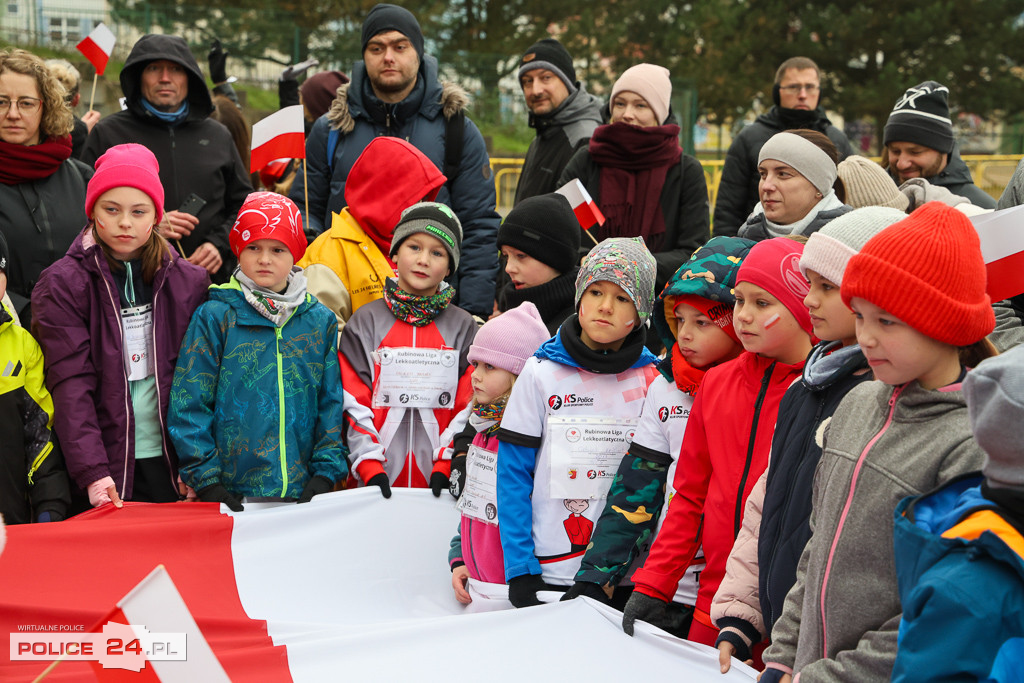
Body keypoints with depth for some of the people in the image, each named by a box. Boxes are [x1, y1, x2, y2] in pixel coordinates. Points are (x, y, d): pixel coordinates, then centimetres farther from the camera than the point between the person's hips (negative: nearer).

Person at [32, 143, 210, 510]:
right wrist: (93, 472, -20)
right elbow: (71, 385, -11)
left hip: (170, 464, 2)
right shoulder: (61, 285, -3)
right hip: (104, 468, -2)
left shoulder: (189, 282, 6)